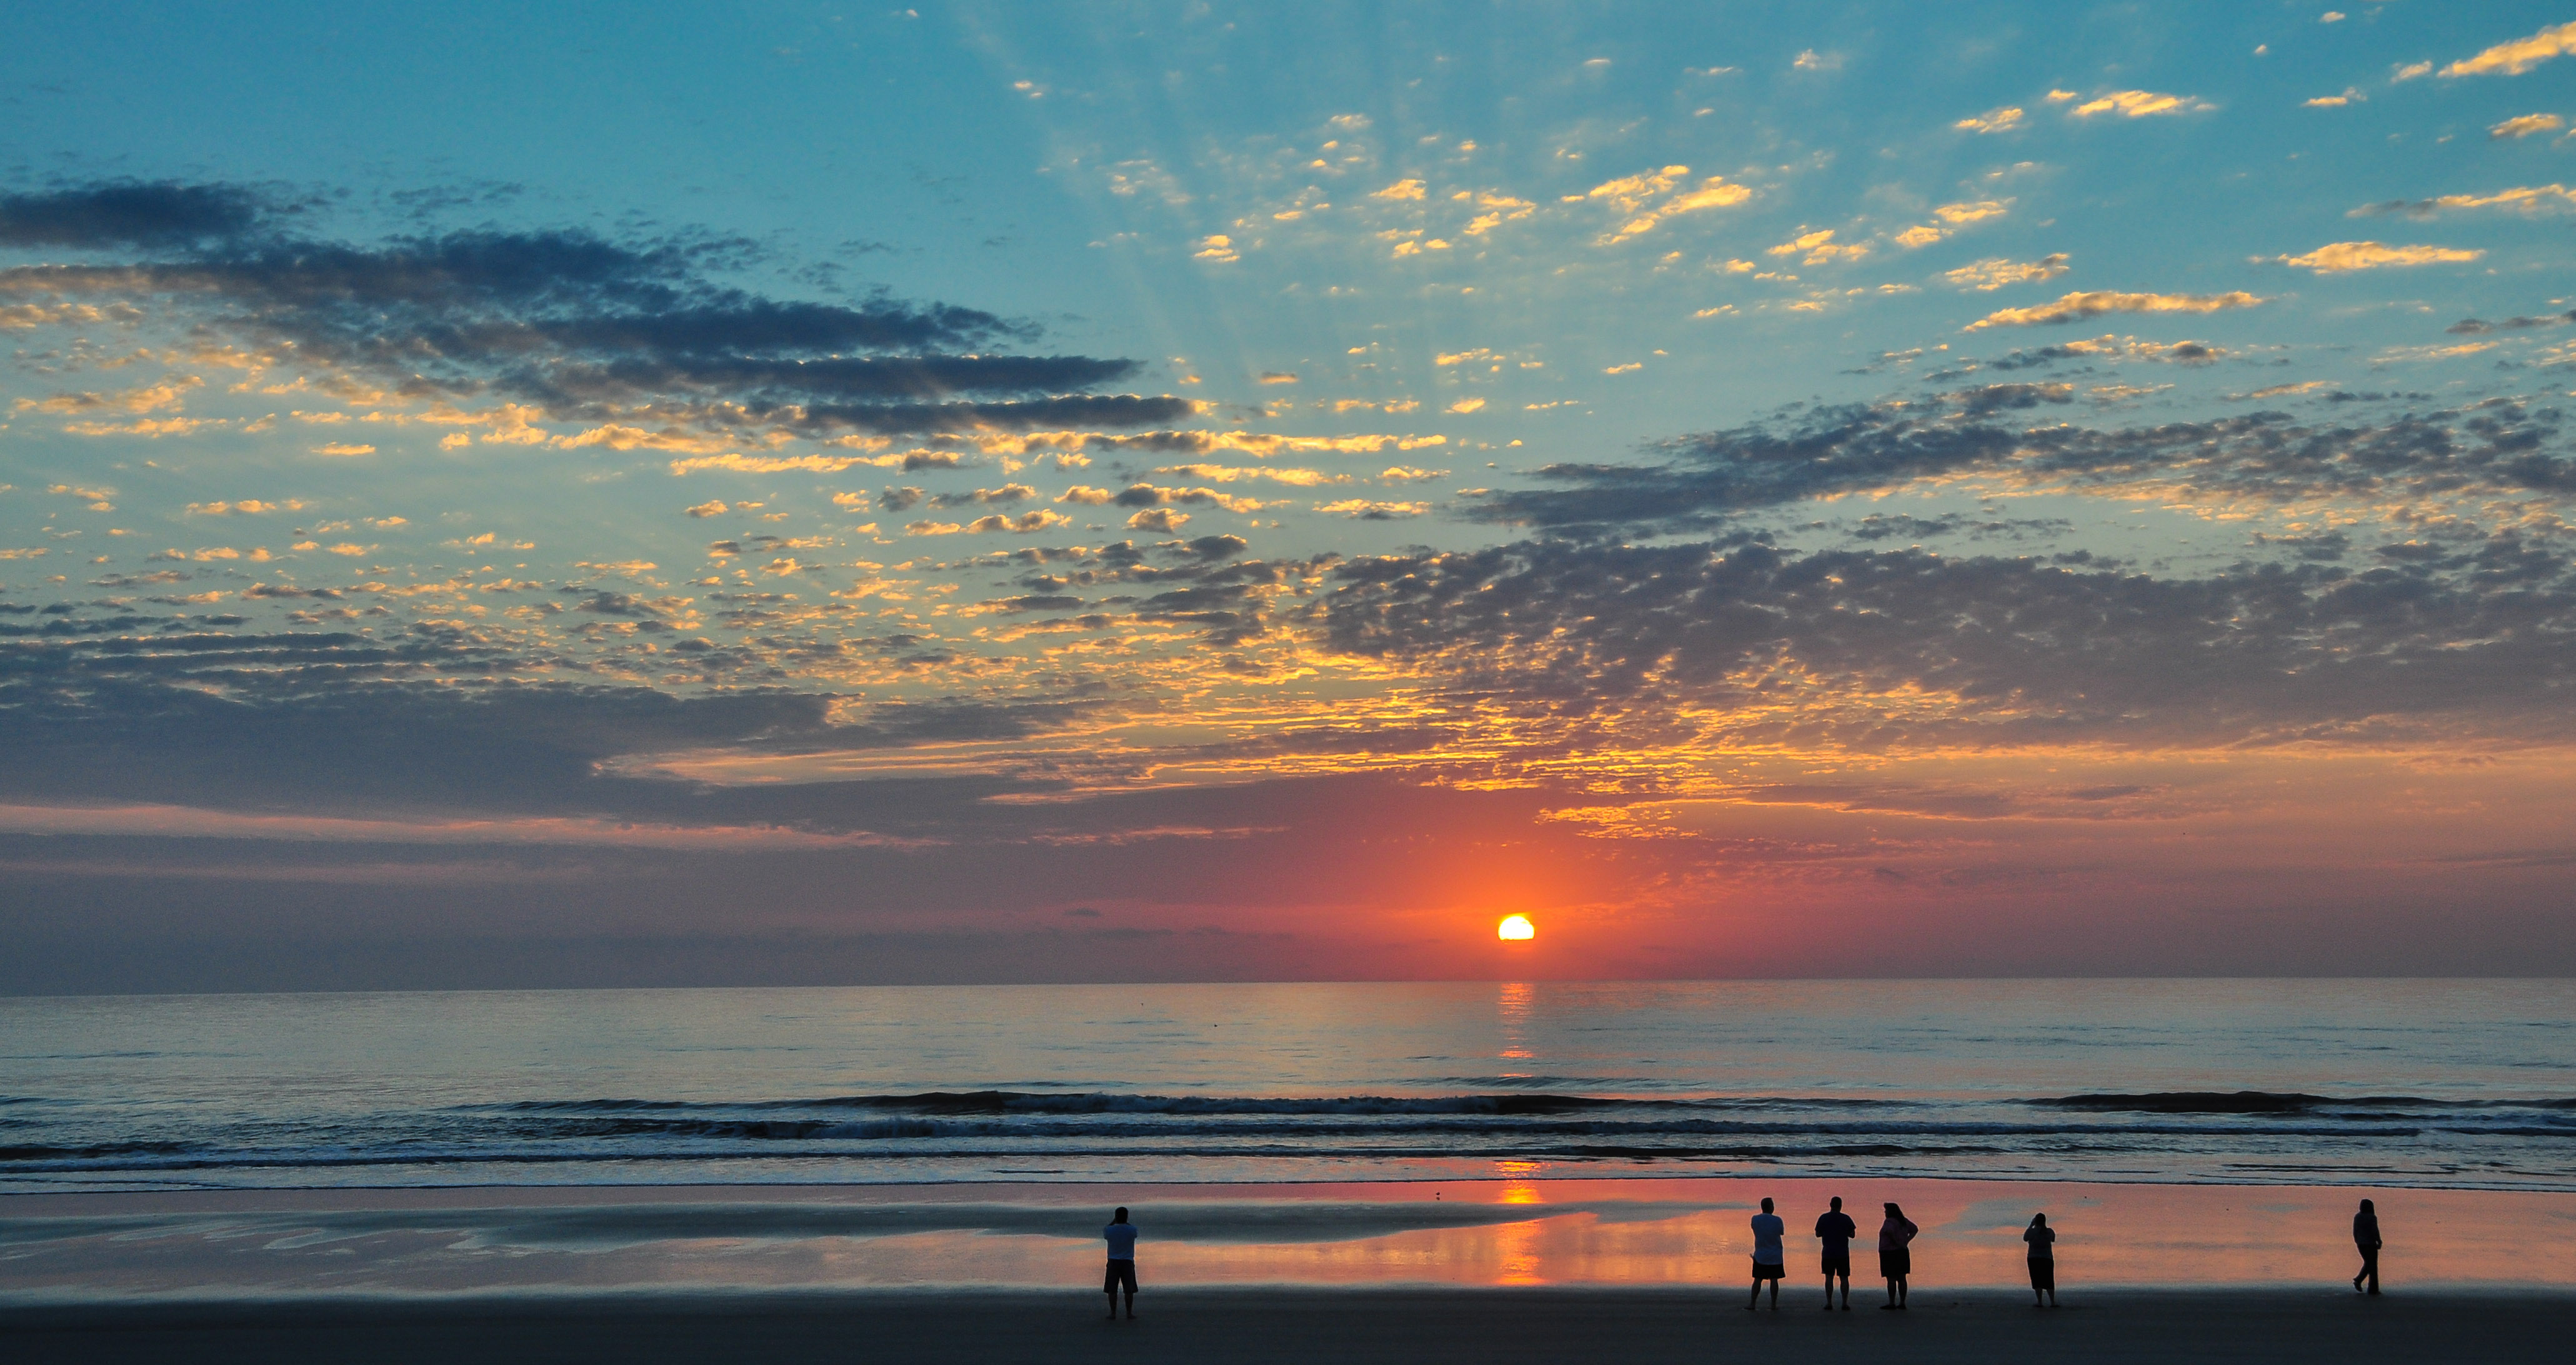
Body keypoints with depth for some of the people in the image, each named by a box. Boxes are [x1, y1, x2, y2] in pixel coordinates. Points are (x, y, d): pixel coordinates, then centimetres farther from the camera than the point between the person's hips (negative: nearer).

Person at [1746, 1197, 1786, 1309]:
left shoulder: (1755, 1220, -7)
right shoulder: (1777, 1220, -11)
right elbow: (1782, 1233, 5)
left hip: (1760, 1256, 1)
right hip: (1775, 1256, -1)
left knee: (1758, 1280, 6)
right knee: (1774, 1280, 4)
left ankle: (1753, 1304, 8)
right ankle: (1773, 1305, 5)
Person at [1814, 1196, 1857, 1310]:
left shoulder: (1823, 1218, -2)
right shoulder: (1846, 1218, -3)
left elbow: (1818, 1234, 3)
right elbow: (1853, 1235, 0)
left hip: (1828, 1253, 0)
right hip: (1843, 1253, 0)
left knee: (1829, 1277, 4)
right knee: (1844, 1278, 5)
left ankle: (1829, 1303, 0)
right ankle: (1845, 1303, 1)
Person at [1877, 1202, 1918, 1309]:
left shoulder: (1889, 1222, -14)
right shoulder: (1902, 1221, 10)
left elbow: (1890, 1231, -35)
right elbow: (1915, 1229, 17)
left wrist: (1896, 1242, -22)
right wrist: (1906, 1241, 8)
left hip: (1890, 1254, -8)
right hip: (1902, 1253, 8)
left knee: (1891, 1279, -6)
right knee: (1901, 1279, 7)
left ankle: (1892, 1303, -7)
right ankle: (1902, 1303, 7)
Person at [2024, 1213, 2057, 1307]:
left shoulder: (2033, 1231, -14)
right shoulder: (2050, 1231, 0)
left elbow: (2025, 1238, 0)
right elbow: (2053, 1240, 18)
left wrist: (2031, 1225, 1)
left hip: (2034, 1259, -3)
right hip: (2048, 1258, 3)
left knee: (2037, 1281, 0)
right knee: (2049, 1281, 9)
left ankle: (2039, 1302, -4)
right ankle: (2052, 1302, 1)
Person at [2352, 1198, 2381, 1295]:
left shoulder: (2357, 1217, 1)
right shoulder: (2372, 1217, -15)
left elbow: (2355, 1231, 4)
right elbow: (2375, 1232, -17)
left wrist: (2357, 1242, 13)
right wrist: (2379, 1242, -5)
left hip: (2361, 1244, 5)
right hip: (2371, 1244, -5)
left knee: (2367, 1263, 20)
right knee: (2373, 1266, 5)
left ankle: (2358, 1280, 3)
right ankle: (2373, 1289, 8)